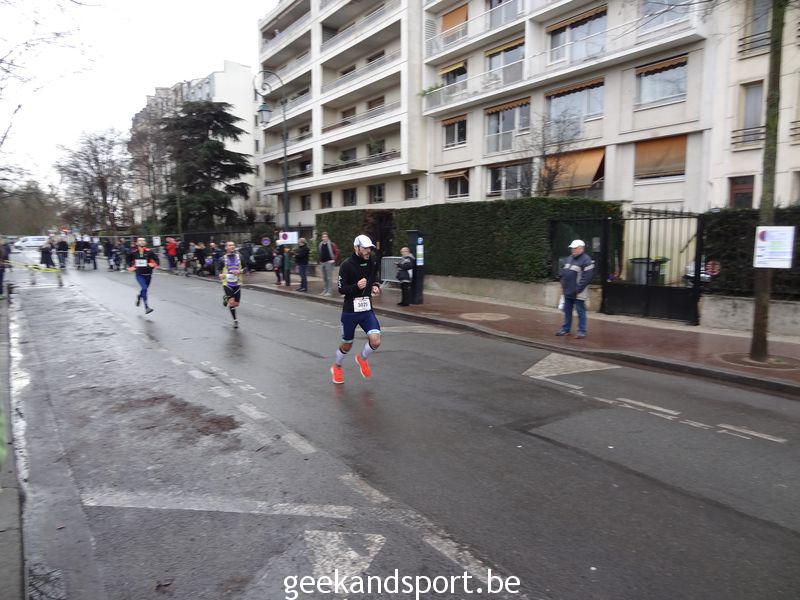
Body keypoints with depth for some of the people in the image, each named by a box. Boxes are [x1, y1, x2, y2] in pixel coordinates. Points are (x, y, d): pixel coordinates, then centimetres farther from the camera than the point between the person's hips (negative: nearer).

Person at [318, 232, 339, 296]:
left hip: (329, 263, -6)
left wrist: (334, 260, -15)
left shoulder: (331, 244, -7)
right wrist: (320, 260, 16)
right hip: (322, 263, 6)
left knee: (329, 278, -6)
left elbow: (337, 252, -10)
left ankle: (329, 291, -3)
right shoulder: (320, 245, 11)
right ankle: (324, 290, 19)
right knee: (324, 278, 12)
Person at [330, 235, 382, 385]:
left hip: (367, 310, 4)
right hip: (350, 311, -3)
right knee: (347, 344, 11)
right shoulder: (346, 265, -13)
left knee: (375, 340, -15)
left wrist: (376, 285, 2)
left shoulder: (372, 263, 2)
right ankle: (336, 367, 43)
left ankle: (362, 359, 19)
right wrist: (356, 286, -29)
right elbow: (341, 289, -13)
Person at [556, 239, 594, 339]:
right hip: (567, 292, 8)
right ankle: (566, 329, 26)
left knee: (580, 312, 0)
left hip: (578, 293, -8)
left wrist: (578, 289, -19)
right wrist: (563, 285, 10)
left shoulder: (586, 260, -13)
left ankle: (582, 331, 8)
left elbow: (587, 277, -19)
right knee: (567, 310, 15)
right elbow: (563, 273, 19)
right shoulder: (569, 259, 13)